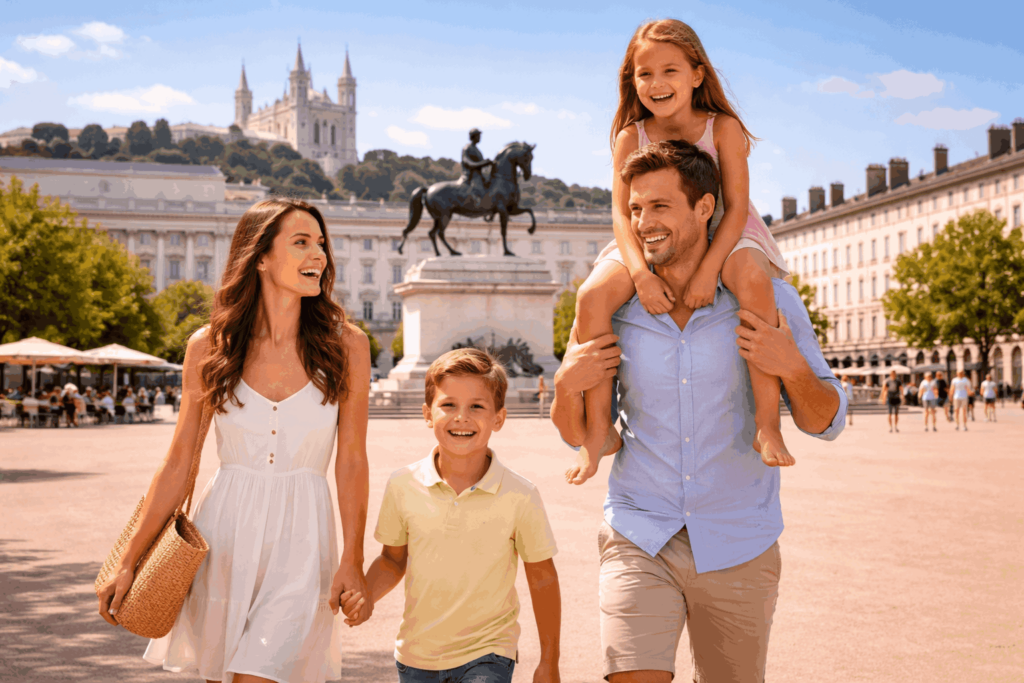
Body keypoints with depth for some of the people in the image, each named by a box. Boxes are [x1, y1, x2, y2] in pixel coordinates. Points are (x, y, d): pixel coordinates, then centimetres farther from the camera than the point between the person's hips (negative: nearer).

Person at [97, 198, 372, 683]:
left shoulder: (346, 345, -2)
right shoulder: (209, 347, 0)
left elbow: (351, 462, 0)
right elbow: (179, 462, 5)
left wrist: (352, 562, -3)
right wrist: (129, 561, 6)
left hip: (301, 538, -2)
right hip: (223, 533, 2)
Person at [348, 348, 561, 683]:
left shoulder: (519, 495, -13)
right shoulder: (403, 485, -6)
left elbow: (542, 577, -2)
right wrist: (364, 594, -11)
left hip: (487, 654, -3)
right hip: (416, 655, 3)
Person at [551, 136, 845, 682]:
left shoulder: (767, 300, -3)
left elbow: (826, 422, 1)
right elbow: (580, 436, 8)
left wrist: (793, 369, -19)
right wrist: (567, 386, -14)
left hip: (738, 549, 0)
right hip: (638, 540, 0)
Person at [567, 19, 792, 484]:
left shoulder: (723, 128, -7)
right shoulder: (630, 138, -1)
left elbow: (736, 207, -13)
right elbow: (622, 213, -10)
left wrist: (708, 270, -29)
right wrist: (641, 273, -29)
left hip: (719, 237, -2)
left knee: (754, 280, -38)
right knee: (592, 296, -26)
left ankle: (767, 420, -33)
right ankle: (598, 424, -16)